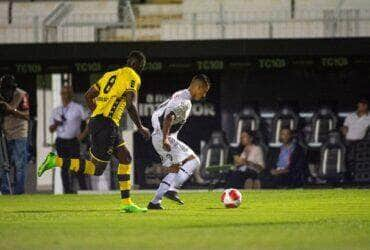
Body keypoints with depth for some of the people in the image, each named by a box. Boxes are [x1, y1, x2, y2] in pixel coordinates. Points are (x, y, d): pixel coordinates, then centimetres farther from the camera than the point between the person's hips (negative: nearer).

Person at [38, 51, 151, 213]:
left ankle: (126, 203, 13)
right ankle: (55, 161, -8)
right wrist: (141, 128, -3)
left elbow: (88, 96, 21)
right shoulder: (133, 78, -2)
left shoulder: (110, 75, 22)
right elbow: (130, 105, -13)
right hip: (106, 125, -9)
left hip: (96, 120, 9)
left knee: (125, 158, 14)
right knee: (96, 169, -3)